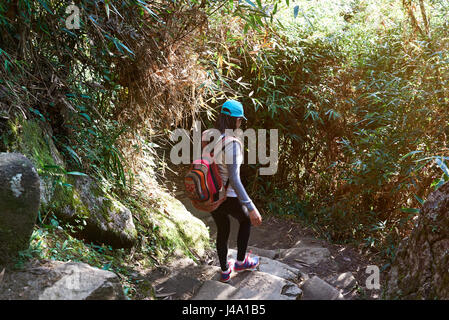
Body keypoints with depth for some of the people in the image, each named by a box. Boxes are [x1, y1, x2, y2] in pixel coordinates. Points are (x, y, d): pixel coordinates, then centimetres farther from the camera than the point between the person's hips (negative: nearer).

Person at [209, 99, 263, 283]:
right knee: (246, 220, 25)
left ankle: (225, 271, 41)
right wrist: (251, 208, -29)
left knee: (222, 230, 26)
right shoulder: (232, 143, -26)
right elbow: (234, 179, -30)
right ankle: (241, 261, 39)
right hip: (228, 197, -6)